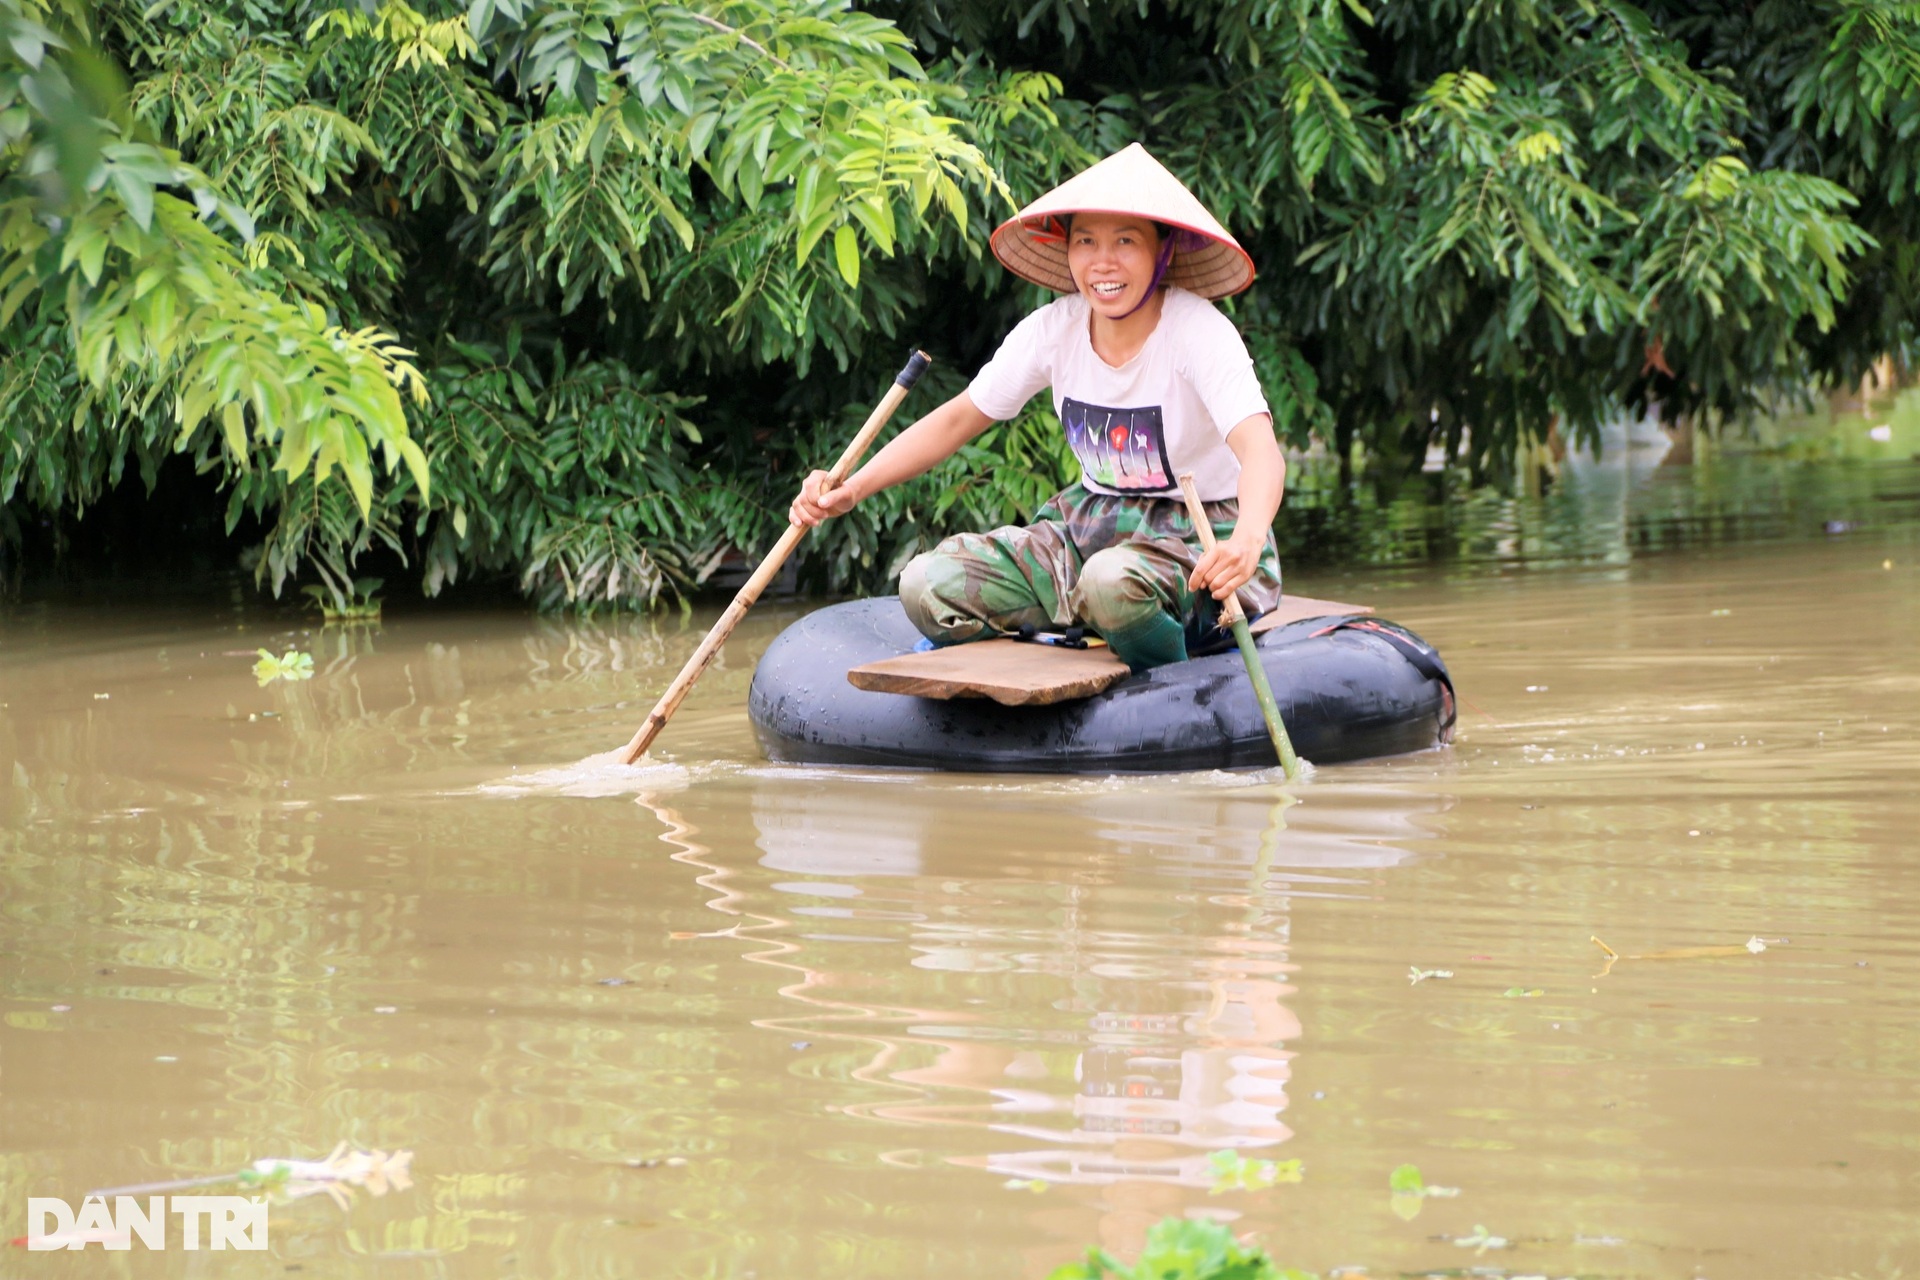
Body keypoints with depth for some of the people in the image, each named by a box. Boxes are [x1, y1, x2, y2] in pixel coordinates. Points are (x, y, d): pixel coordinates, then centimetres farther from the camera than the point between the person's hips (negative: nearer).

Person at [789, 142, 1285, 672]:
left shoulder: (1199, 332, -19)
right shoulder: (1054, 330, -3)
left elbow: (1261, 451, -34)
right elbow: (959, 418, 6)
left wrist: (1247, 540, -56)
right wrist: (851, 489, -7)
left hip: (1199, 532, -5)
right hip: (1091, 522, 5)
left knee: (1114, 583, -40)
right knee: (928, 586, -15)